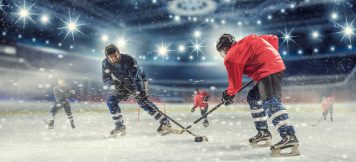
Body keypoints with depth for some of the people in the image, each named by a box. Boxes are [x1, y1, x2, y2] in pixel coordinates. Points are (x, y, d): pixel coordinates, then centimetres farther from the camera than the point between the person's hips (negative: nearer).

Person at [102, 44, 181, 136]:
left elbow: (136, 75, -35)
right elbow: (106, 80, -14)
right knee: (111, 102, -7)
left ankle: (165, 123, -33)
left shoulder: (128, 59, -29)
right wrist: (114, 85, -36)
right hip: (122, 85, 6)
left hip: (138, 82, -5)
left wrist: (140, 91, -48)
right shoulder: (106, 63, -15)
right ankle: (120, 126, 8)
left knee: (142, 101, -26)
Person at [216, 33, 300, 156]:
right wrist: (271, 55, 27)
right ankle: (263, 132, 17)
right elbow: (273, 39, 24)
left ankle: (289, 137, -36)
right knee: (253, 97, 16)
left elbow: (235, 81, 3)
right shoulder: (247, 42, 23)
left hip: (268, 70, -10)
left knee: (270, 101, -23)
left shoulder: (231, 56, 1)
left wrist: (228, 94, 19)